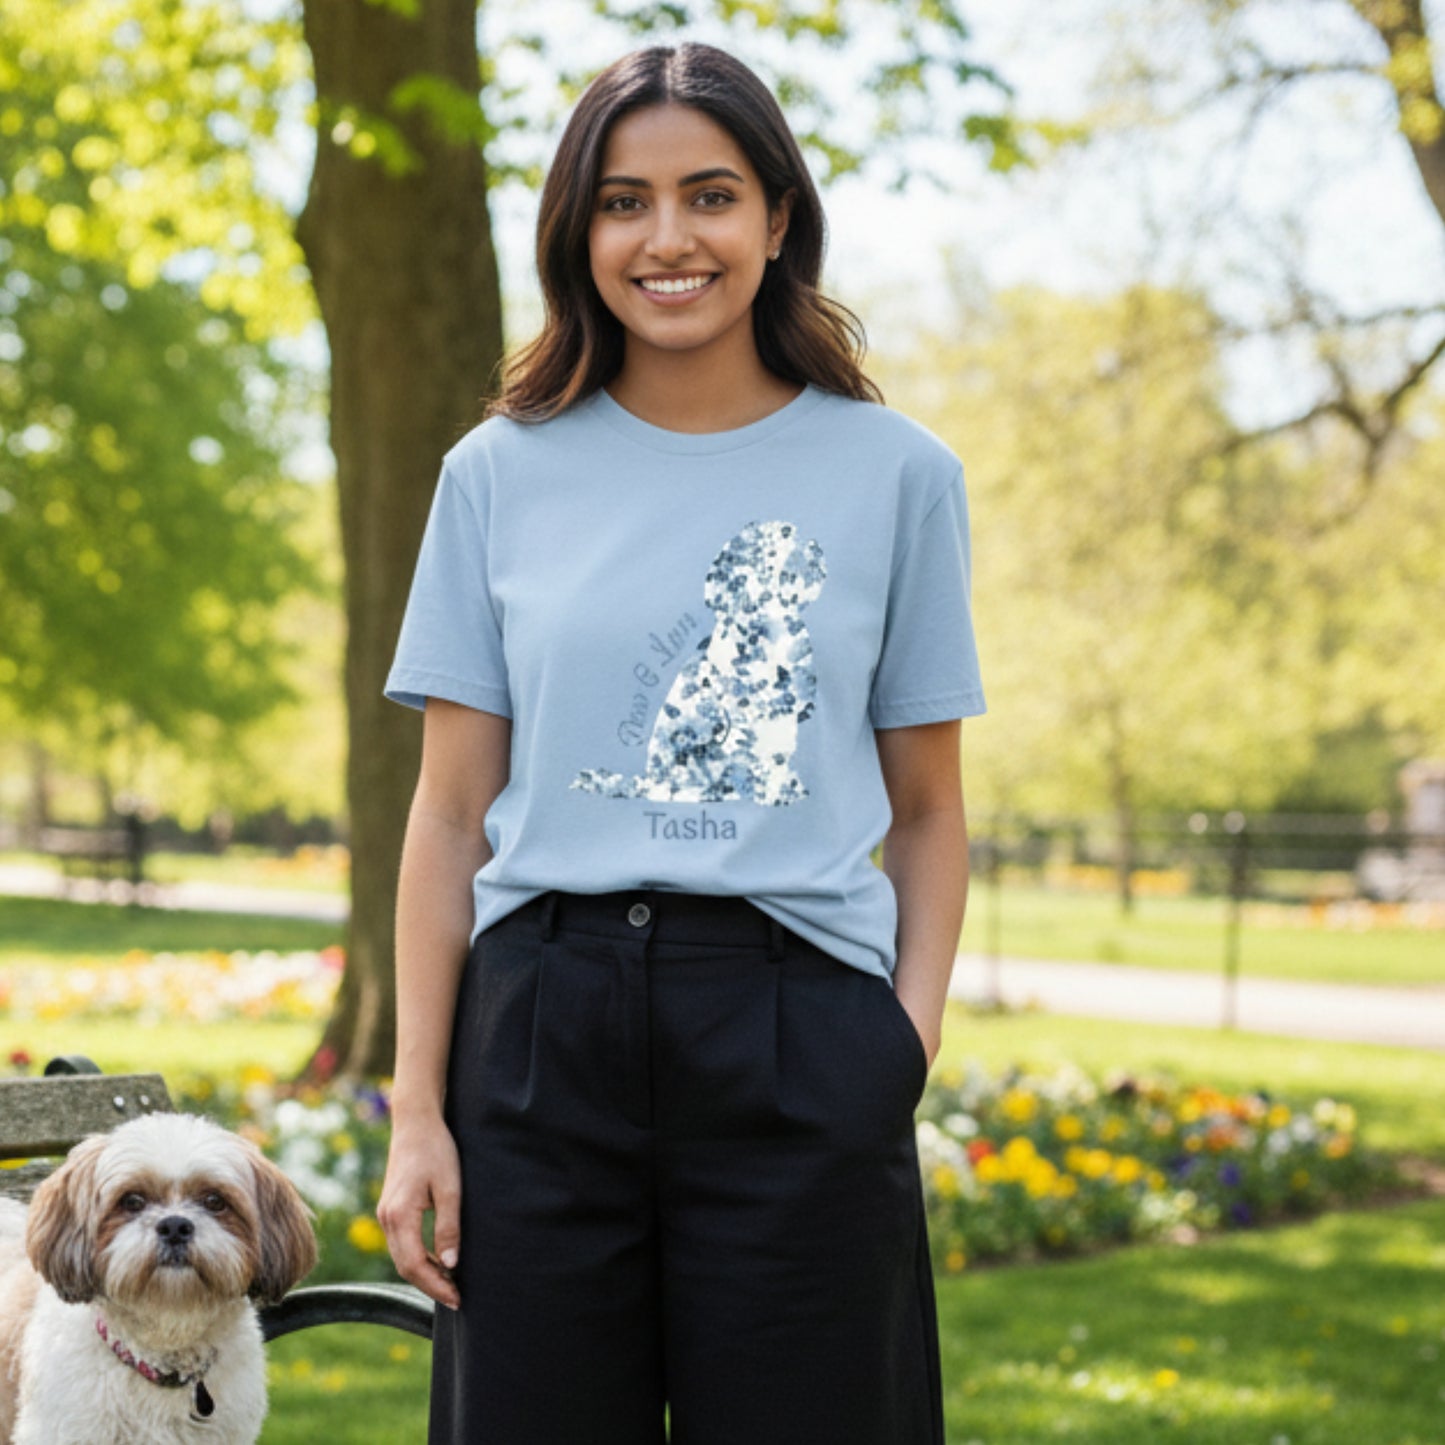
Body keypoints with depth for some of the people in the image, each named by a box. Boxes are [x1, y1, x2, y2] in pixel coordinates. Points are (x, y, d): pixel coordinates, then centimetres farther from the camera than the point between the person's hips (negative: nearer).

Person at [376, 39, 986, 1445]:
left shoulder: (897, 473, 5)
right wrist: (417, 1108, 0)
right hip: (542, 1025, 1)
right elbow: (450, 811, 6)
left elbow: (925, 810, 8)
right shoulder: (502, 473, 6)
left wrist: (909, 1040, -6)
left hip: (797, 1028, -1)